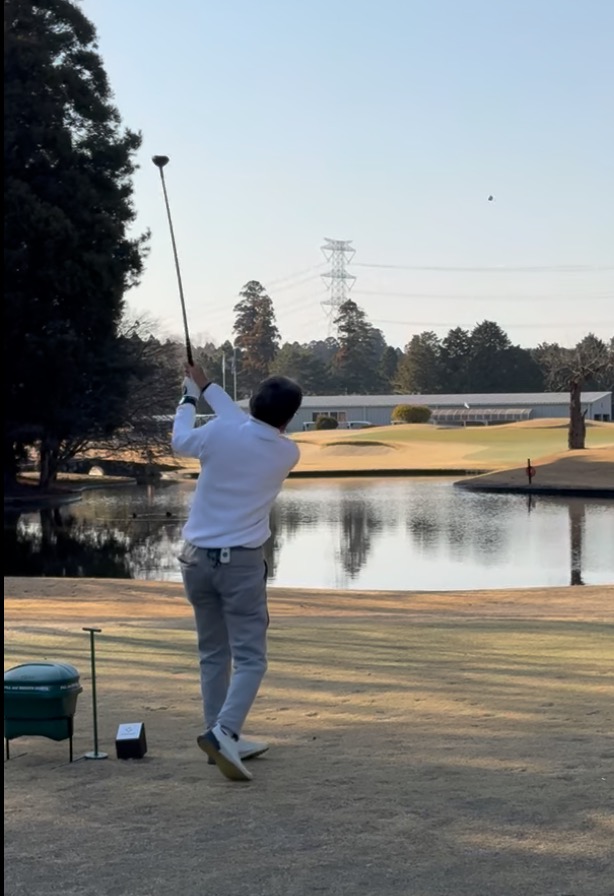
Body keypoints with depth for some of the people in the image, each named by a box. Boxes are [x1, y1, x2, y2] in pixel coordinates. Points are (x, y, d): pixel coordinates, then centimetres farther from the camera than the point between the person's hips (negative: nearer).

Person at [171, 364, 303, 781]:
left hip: (198, 558, 3)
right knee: (250, 657, -3)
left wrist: (191, 395, 31)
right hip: (241, 562, -3)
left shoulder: (220, 434, -6)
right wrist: (208, 386, 25)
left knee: (214, 653, 13)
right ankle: (222, 731, -23)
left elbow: (180, 441, 15)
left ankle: (223, 737, 17)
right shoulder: (288, 453, -2)